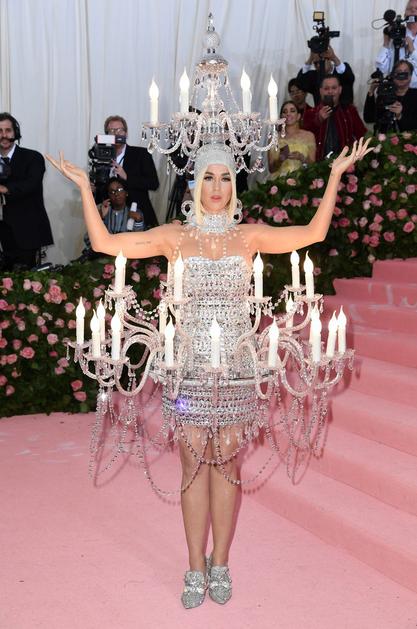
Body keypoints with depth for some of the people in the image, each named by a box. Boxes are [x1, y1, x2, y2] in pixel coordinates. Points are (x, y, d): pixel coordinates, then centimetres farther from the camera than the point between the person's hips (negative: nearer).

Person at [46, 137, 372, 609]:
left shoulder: (248, 237, 4)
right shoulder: (175, 237, 2)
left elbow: (313, 232, 0)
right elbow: (105, 243, -3)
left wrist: (335, 175, -1)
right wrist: (85, 188, -6)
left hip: (235, 367, 1)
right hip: (190, 368, 0)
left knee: (227, 463, 6)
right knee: (194, 465, 5)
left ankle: (219, 565, 19)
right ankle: (197, 570, 15)